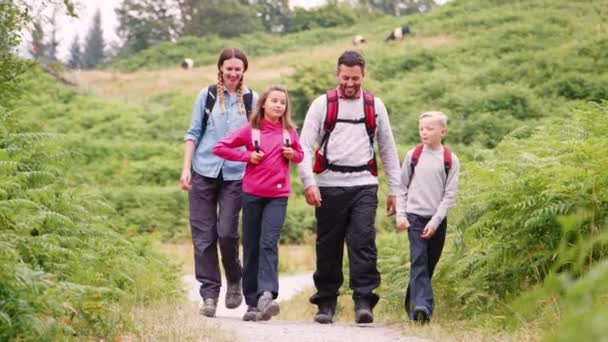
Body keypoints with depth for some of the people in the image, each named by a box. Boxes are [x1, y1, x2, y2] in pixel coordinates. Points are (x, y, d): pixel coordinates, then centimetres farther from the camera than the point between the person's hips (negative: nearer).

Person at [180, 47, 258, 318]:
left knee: (227, 232, -9)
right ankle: (209, 293, 7)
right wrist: (186, 168, 0)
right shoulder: (207, 95, 6)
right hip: (204, 171, 1)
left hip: (235, 175, -1)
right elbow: (193, 133, 8)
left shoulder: (251, 100, 6)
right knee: (204, 235, 0)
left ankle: (234, 282, 16)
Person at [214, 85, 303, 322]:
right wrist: (247, 156, -7)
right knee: (251, 248, 4)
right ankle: (252, 303, 9)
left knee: (269, 244, -16)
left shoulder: (289, 131, 7)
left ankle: (266, 295, -26)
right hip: (252, 194, 0)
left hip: (278, 196, 0)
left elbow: (300, 155, 21)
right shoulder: (251, 130, 1)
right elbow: (220, 148, 2)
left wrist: (292, 155, -2)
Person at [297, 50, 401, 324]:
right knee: (328, 247, 4)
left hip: (363, 185, 0)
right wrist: (309, 183, -12)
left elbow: (388, 149, 16)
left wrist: (394, 189, 12)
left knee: (363, 242, -12)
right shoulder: (322, 104, 5)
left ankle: (363, 302, -12)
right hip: (329, 185, 0)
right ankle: (326, 303, 13)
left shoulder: (375, 106, 11)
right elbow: (305, 146, 0)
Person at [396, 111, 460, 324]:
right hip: (415, 217, -1)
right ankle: (422, 307, -24)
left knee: (430, 264, 8)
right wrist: (400, 215, 0)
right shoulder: (413, 156, 4)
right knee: (419, 261, -14)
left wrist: (435, 222, -10)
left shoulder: (450, 160, 0)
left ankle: (413, 301, 25)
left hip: (437, 220, 1)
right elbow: (402, 187, 9)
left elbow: (449, 195, -3)